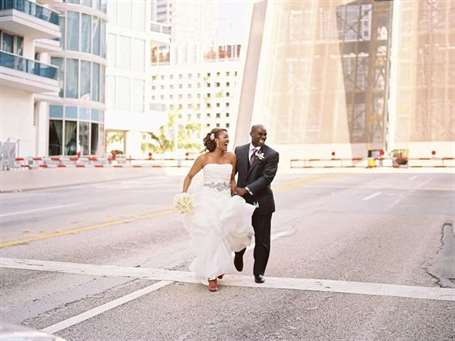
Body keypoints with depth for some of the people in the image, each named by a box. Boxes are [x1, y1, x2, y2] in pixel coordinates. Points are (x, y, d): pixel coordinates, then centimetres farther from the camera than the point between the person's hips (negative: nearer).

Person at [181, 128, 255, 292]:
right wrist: (184, 195, -2)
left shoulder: (231, 157, 7)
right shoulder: (204, 158, 1)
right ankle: (211, 276, 3)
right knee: (210, 236, -6)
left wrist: (235, 198, 12)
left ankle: (219, 267, 20)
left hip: (225, 200, 2)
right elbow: (189, 176, 9)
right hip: (207, 199, -2)